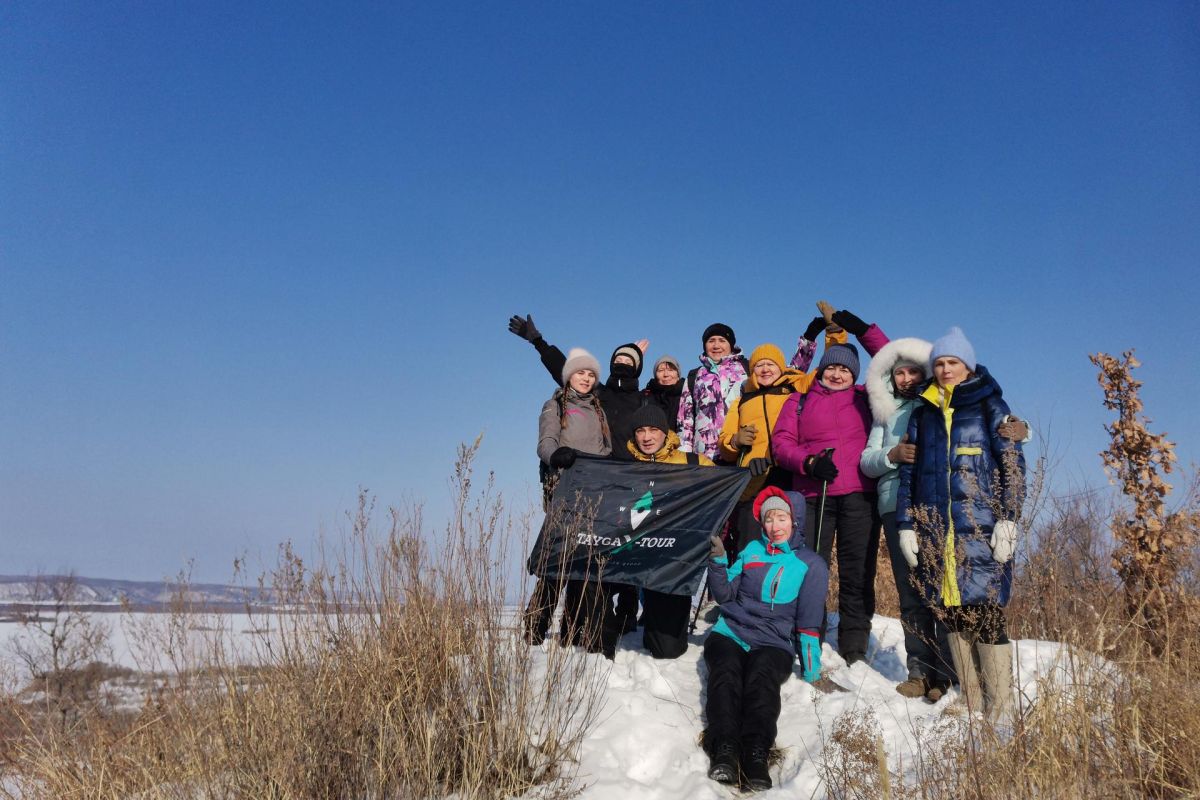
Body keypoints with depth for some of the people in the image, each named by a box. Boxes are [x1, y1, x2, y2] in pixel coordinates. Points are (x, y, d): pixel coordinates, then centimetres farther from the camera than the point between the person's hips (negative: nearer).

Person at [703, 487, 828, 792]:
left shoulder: (811, 565, 10)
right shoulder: (752, 550, 17)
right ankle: (723, 749, -48)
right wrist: (718, 560, -2)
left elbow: (809, 620, 6)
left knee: (762, 678, -34)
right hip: (730, 631, 2)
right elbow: (726, 594, 14)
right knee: (726, 672, -31)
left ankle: (756, 753, -53)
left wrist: (811, 666, -2)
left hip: (773, 643, -2)